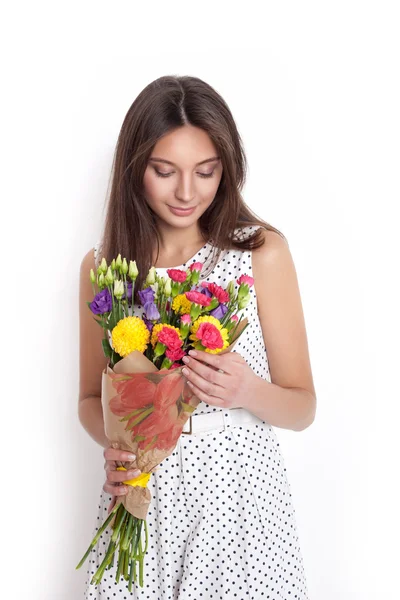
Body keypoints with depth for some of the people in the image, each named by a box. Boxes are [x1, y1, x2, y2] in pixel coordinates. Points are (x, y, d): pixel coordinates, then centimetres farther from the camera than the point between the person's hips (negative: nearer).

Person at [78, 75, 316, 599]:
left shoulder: (261, 251, -7)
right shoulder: (101, 266, 0)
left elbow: (303, 407, -3)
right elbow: (92, 399, 10)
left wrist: (248, 392, -23)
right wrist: (113, 443, -11)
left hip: (240, 495, -2)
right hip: (140, 499, 2)